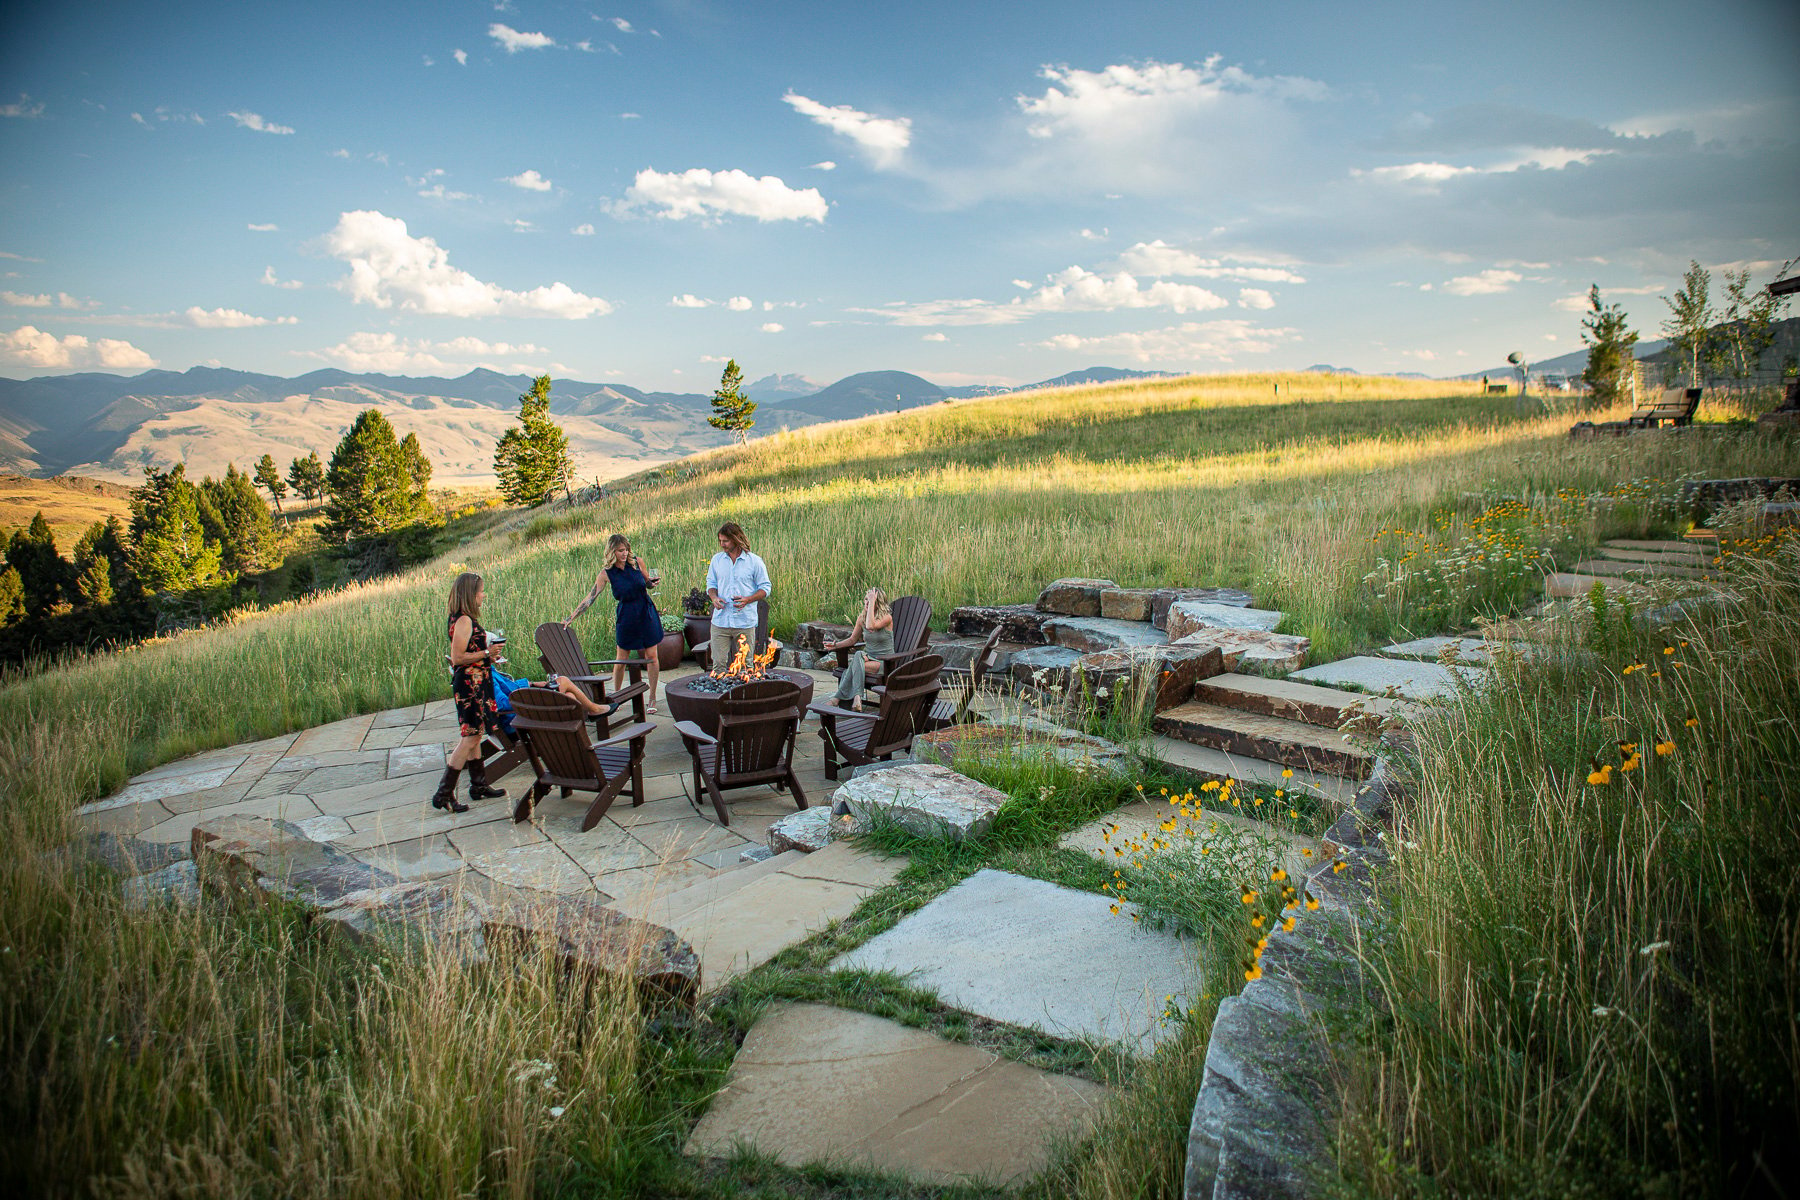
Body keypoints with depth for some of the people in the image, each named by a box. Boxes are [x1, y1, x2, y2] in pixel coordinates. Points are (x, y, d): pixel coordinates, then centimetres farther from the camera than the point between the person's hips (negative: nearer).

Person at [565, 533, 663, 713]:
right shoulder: (607, 573, -9)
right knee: (621, 659, 5)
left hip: (647, 614, 1)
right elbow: (590, 597, -9)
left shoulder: (637, 562, -5)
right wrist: (571, 618, -14)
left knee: (651, 656, 1)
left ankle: (652, 697, 12)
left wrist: (652, 583, -13)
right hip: (626, 617, -1)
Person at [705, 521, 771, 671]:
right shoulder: (716, 559, 10)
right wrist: (714, 597, -5)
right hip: (720, 621, 2)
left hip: (745, 623, -2)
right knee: (718, 663, -2)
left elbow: (765, 588, 3)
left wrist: (747, 600, -14)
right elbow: (711, 583, 18)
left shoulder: (754, 561, -1)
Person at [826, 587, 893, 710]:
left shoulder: (887, 617, -12)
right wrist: (836, 645, -2)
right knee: (858, 655, -31)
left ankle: (839, 697, -21)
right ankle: (857, 697, -33)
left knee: (856, 663, -30)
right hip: (868, 658, 5)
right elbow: (852, 640, 15)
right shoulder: (861, 617, 5)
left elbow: (870, 626, -32)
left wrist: (872, 602, -27)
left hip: (884, 662, -5)